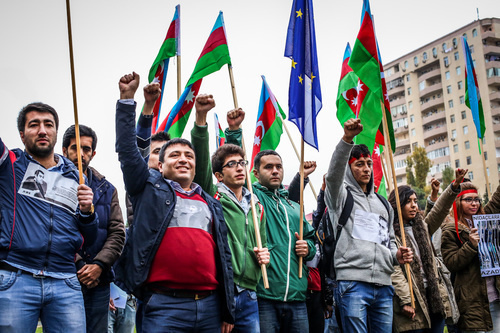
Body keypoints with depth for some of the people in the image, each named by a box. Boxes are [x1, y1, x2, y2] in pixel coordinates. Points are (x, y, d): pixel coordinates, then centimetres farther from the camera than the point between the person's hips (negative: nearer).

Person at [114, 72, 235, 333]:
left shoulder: (211, 204, 19)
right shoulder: (150, 188, 10)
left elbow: (223, 256, 17)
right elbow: (127, 149, -2)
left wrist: (228, 311, 13)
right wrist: (127, 98, -6)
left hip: (210, 306, 4)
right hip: (165, 305, -4)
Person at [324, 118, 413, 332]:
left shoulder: (383, 204, 24)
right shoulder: (341, 194, 7)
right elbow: (333, 174, -16)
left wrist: (396, 255, 6)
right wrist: (347, 139, -30)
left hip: (384, 285, 6)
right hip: (352, 283, -6)